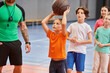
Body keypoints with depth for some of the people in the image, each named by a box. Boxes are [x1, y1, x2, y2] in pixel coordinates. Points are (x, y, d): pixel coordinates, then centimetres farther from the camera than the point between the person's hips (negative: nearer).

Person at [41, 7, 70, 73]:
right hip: (53, 62, 4)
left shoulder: (63, 35, -9)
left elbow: (64, 24, -28)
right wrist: (52, 14, 5)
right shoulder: (51, 34, 3)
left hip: (61, 62, -4)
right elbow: (43, 22, 1)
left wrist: (65, 13, -15)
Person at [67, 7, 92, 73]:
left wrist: (78, 41, -12)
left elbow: (90, 40, -5)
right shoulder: (72, 25, 9)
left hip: (81, 51, -2)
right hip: (71, 50, 2)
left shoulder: (87, 26, 1)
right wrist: (70, 39, -6)